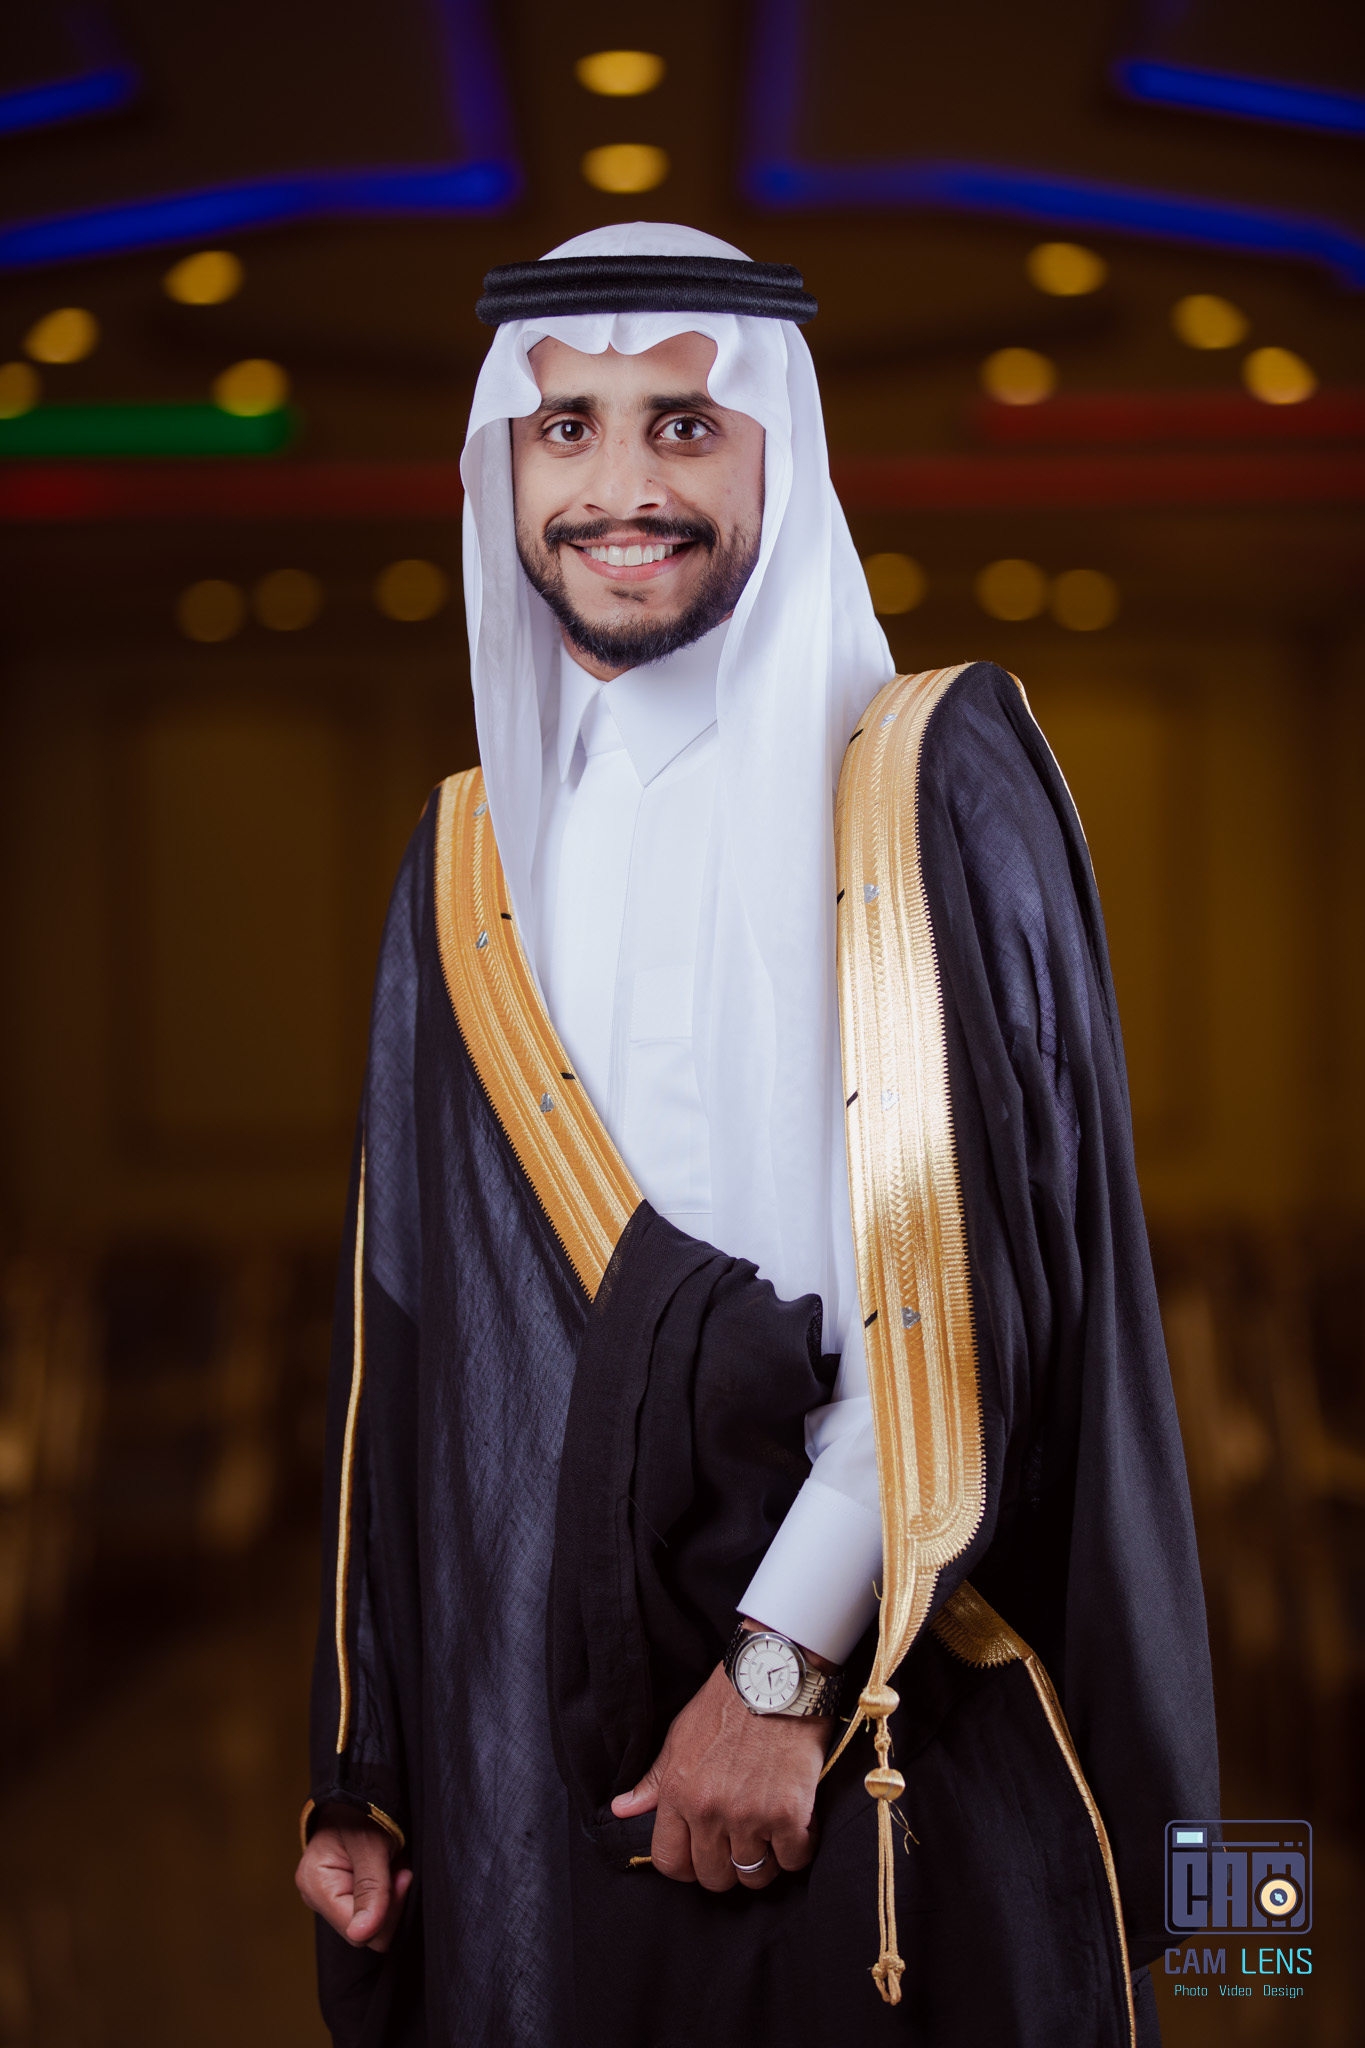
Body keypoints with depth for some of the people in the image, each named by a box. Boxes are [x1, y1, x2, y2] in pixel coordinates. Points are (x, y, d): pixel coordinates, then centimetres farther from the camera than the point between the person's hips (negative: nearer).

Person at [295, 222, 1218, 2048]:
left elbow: (982, 1270, -12)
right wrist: (361, 1773, 8)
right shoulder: (471, 864, 9)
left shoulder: (933, 782, -4)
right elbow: (404, 1343, 10)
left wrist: (788, 1663, -18)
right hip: (527, 1742, 4)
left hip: (890, 1746, -4)